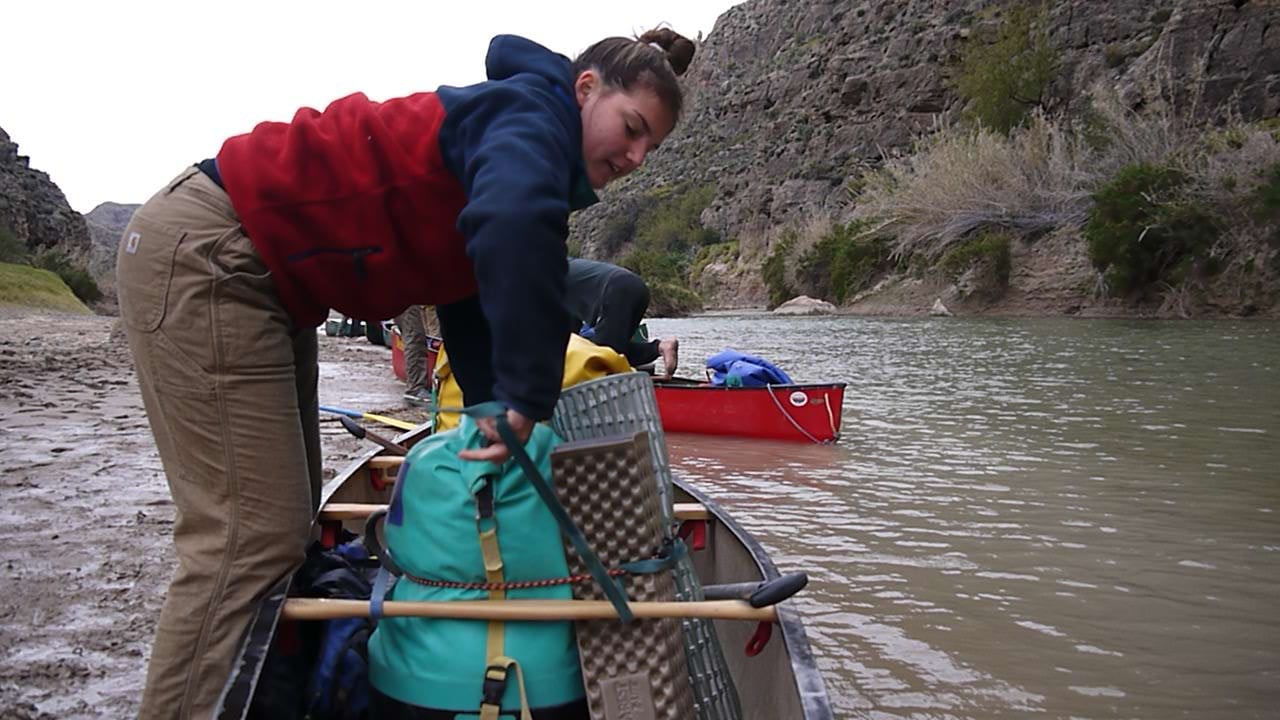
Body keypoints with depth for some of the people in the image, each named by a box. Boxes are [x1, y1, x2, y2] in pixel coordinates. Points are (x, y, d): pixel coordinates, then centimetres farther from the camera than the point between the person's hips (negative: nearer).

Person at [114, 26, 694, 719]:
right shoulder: (534, 110, -14)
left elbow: (473, 316, 15)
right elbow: (511, 225, -38)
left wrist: (501, 417, 8)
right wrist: (528, 399, -35)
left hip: (262, 279, 11)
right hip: (203, 258, -11)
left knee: (286, 517, 15)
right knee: (250, 538, -11)